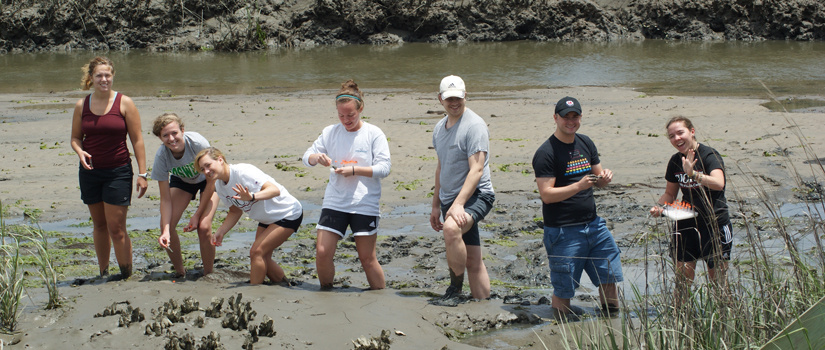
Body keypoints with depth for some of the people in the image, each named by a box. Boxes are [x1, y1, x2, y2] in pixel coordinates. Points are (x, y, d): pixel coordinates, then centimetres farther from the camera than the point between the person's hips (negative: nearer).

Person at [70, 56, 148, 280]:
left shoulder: (124, 103, -4)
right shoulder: (82, 105, 5)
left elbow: (137, 140, -3)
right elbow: (76, 137, 12)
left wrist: (142, 173, -7)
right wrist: (80, 152, -12)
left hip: (118, 171, -4)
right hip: (90, 171, 4)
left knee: (116, 228, -6)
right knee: (99, 225, 13)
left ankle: (127, 276, 5)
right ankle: (103, 274, 24)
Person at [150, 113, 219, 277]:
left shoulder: (198, 143, -38)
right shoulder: (161, 156, -29)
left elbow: (211, 182, -24)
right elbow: (165, 199, -22)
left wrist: (197, 215, -20)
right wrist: (166, 231, -33)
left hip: (207, 181, -3)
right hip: (181, 181, 3)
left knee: (203, 227, -21)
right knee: (166, 226, -13)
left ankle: (208, 274, -1)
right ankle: (180, 273, 8)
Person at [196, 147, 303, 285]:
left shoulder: (243, 172, -29)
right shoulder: (219, 186, -3)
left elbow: (275, 190, -37)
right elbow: (236, 211, 9)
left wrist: (252, 196, -55)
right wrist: (220, 232, -5)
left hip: (288, 214, -8)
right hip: (267, 219, 8)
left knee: (256, 252, -15)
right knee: (263, 258, 6)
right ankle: (284, 284, 27)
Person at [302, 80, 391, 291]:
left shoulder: (374, 134, -2)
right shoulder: (330, 132, 7)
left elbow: (384, 168, -8)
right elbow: (306, 157, 11)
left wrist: (354, 170, -19)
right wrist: (317, 157, -13)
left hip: (365, 205, -3)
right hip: (334, 202, 3)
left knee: (367, 258, 1)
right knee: (322, 252, -4)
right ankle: (325, 294, 18)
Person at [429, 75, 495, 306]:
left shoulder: (474, 125, -12)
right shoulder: (440, 128, 14)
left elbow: (476, 170, -20)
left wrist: (458, 204, -28)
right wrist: (436, 206, 23)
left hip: (476, 196, -8)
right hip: (449, 200, 8)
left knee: (451, 228, -34)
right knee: (473, 261, 8)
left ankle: (455, 290, -22)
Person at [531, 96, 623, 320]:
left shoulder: (586, 144, 12)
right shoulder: (546, 152, -11)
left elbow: (598, 179, 19)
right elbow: (546, 195, -16)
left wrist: (604, 178, -5)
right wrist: (579, 186, -28)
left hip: (593, 224, 7)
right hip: (563, 230, -7)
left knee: (610, 276, 9)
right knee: (563, 289, -2)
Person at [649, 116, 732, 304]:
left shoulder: (709, 155, -13)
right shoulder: (675, 161, 6)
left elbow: (718, 183, -31)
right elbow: (670, 193, 18)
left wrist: (692, 173, -46)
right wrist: (659, 206, -3)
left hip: (714, 223, -5)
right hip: (685, 223, 5)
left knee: (717, 277, 1)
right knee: (683, 277, 5)